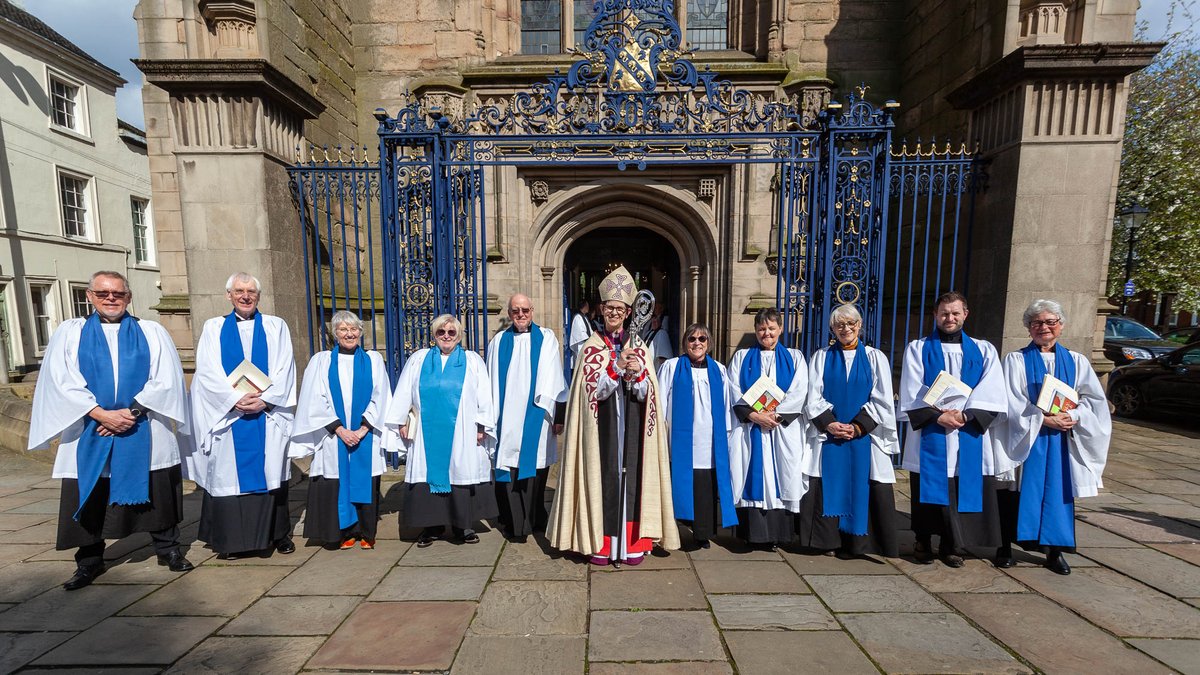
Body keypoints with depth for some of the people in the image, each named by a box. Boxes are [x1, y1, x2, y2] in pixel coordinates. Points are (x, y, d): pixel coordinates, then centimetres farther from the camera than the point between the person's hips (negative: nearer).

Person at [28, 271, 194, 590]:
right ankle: (89, 561, 26)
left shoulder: (152, 332, 6)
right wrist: (100, 414, -14)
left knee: (156, 492, 6)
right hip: (89, 435, 1)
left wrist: (133, 411, -13)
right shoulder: (69, 332, 7)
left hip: (146, 433, -1)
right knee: (89, 498, 9)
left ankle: (168, 549, 20)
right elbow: (62, 382, -2)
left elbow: (165, 379, -2)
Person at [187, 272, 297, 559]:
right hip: (227, 414, 1)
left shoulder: (275, 327, 8)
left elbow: (284, 369, 0)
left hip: (268, 414, 0)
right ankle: (230, 540, 14)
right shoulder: (213, 327, 10)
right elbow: (208, 372, -1)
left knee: (271, 472, 4)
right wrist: (235, 399, -14)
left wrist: (265, 399, -13)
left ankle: (278, 533, 14)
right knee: (228, 474, 3)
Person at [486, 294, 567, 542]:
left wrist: (556, 414, -4)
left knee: (535, 465, 3)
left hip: (536, 417, -1)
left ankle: (534, 519, 21)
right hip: (507, 417, 1)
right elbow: (493, 382, 10)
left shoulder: (546, 338, 6)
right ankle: (515, 523, 13)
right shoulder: (498, 342, 11)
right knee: (509, 470, -1)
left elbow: (553, 380, 2)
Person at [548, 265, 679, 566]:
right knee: (603, 477, 2)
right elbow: (593, 390, -9)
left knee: (631, 477, 5)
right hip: (602, 427, -1)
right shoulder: (591, 347, 2)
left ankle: (632, 542, 18)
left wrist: (637, 373, -19)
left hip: (632, 427, 2)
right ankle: (600, 544, 16)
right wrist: (617, 367, -22)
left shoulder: (639, 346, 6)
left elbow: (647, 393, 1)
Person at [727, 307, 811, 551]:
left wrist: (775, 415, -13)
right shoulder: (741, 357, 11)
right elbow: (734, 393, 0)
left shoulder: (795, 357, 11)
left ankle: (777, 534, 10)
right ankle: (752, 532, 6)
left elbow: (799, 394, -1)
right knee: (753, 479, -1)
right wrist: (753, 415, -14)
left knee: (780, 479, 0)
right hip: (749, 430, 0)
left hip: (784, 430, 0)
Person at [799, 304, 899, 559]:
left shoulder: (875, 358, 6)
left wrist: (858, 427, -11)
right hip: (828, 435, 1)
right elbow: (814, 397, 1)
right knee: (826, 488, 0)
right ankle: (828, 539, 12)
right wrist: (830, 423, -13)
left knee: (861, 488, 1)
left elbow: (882, 401, 0)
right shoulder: (822, 357, 8)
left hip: (865, 436, 0)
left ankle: (855, 542, 14)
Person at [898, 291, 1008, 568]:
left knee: (963, 489, 4)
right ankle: (923, 542, 16)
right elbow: (911, 394, -2)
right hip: (929, 434, -1)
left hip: (970, 434, 2)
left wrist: (965, 415, -14)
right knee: (928, 490, 2)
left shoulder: (984, 351, 12)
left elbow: (992, 394, 0)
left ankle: (951, 546, 18)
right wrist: (938, 416, -15)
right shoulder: (918, 349, 7)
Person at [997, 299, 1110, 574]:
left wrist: (1073, 416, -13)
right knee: (1017, 492, 2)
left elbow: (1094, 398, 3)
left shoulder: (1076, 361, 10)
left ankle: (1054, 551, 19)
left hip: (1063, 440, 3)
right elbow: (1013, 402, -8)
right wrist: (1044, 419, -16)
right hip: (1025, 438, -3)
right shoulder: (1015, 360, -1)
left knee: (1059, 491, 7)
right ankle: (1005, 547, 13)